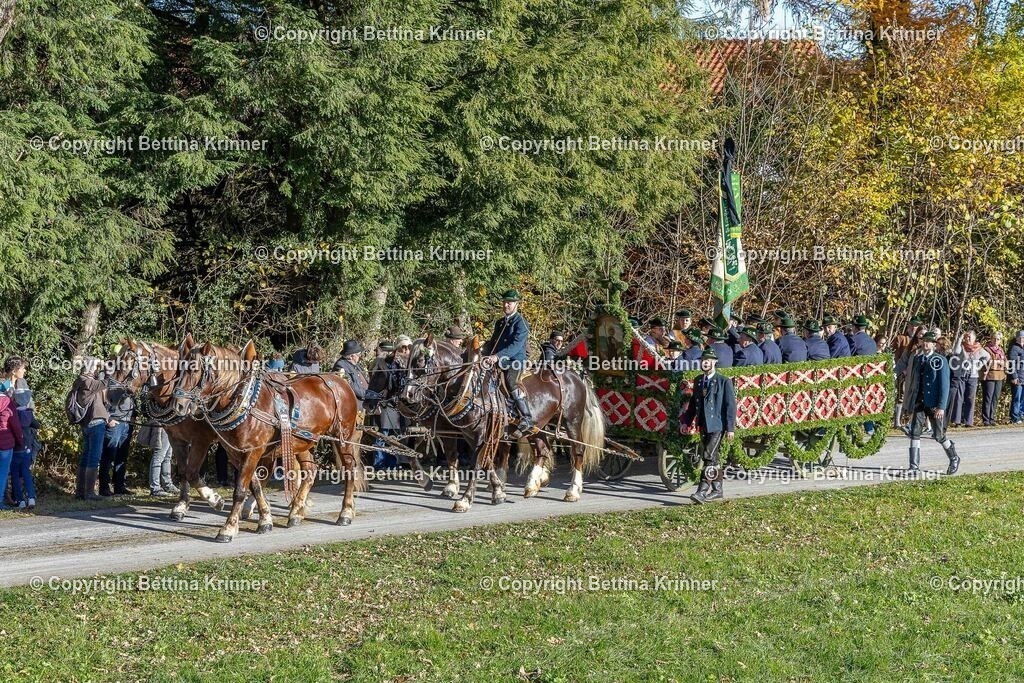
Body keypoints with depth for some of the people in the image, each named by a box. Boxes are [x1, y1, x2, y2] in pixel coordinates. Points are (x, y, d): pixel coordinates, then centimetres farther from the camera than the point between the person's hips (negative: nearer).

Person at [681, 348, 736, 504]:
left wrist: (730, 428, -13)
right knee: (711, 458, 13)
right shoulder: (698, 381, 12)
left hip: (717, 426, -7)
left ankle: (702, 491, -18)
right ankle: (717, 489, 23)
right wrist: (686, 421, 10)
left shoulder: (724, 381, -7)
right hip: (703, 425, 7)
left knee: (709, 457, -14)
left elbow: (730, 405, -9)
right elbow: (693, 403, 19)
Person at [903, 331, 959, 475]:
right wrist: (911, 403, 13)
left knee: (939, 435, 4)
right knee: (915, 433, -6)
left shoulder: (940, 361, -6)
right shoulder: (917, 360, 11)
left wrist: (941, 407, -17)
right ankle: (914, 466, -5)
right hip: (919, 403, 5)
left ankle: (954, 458, 28)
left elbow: (944, 385, -10)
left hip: (934, 405, -4)